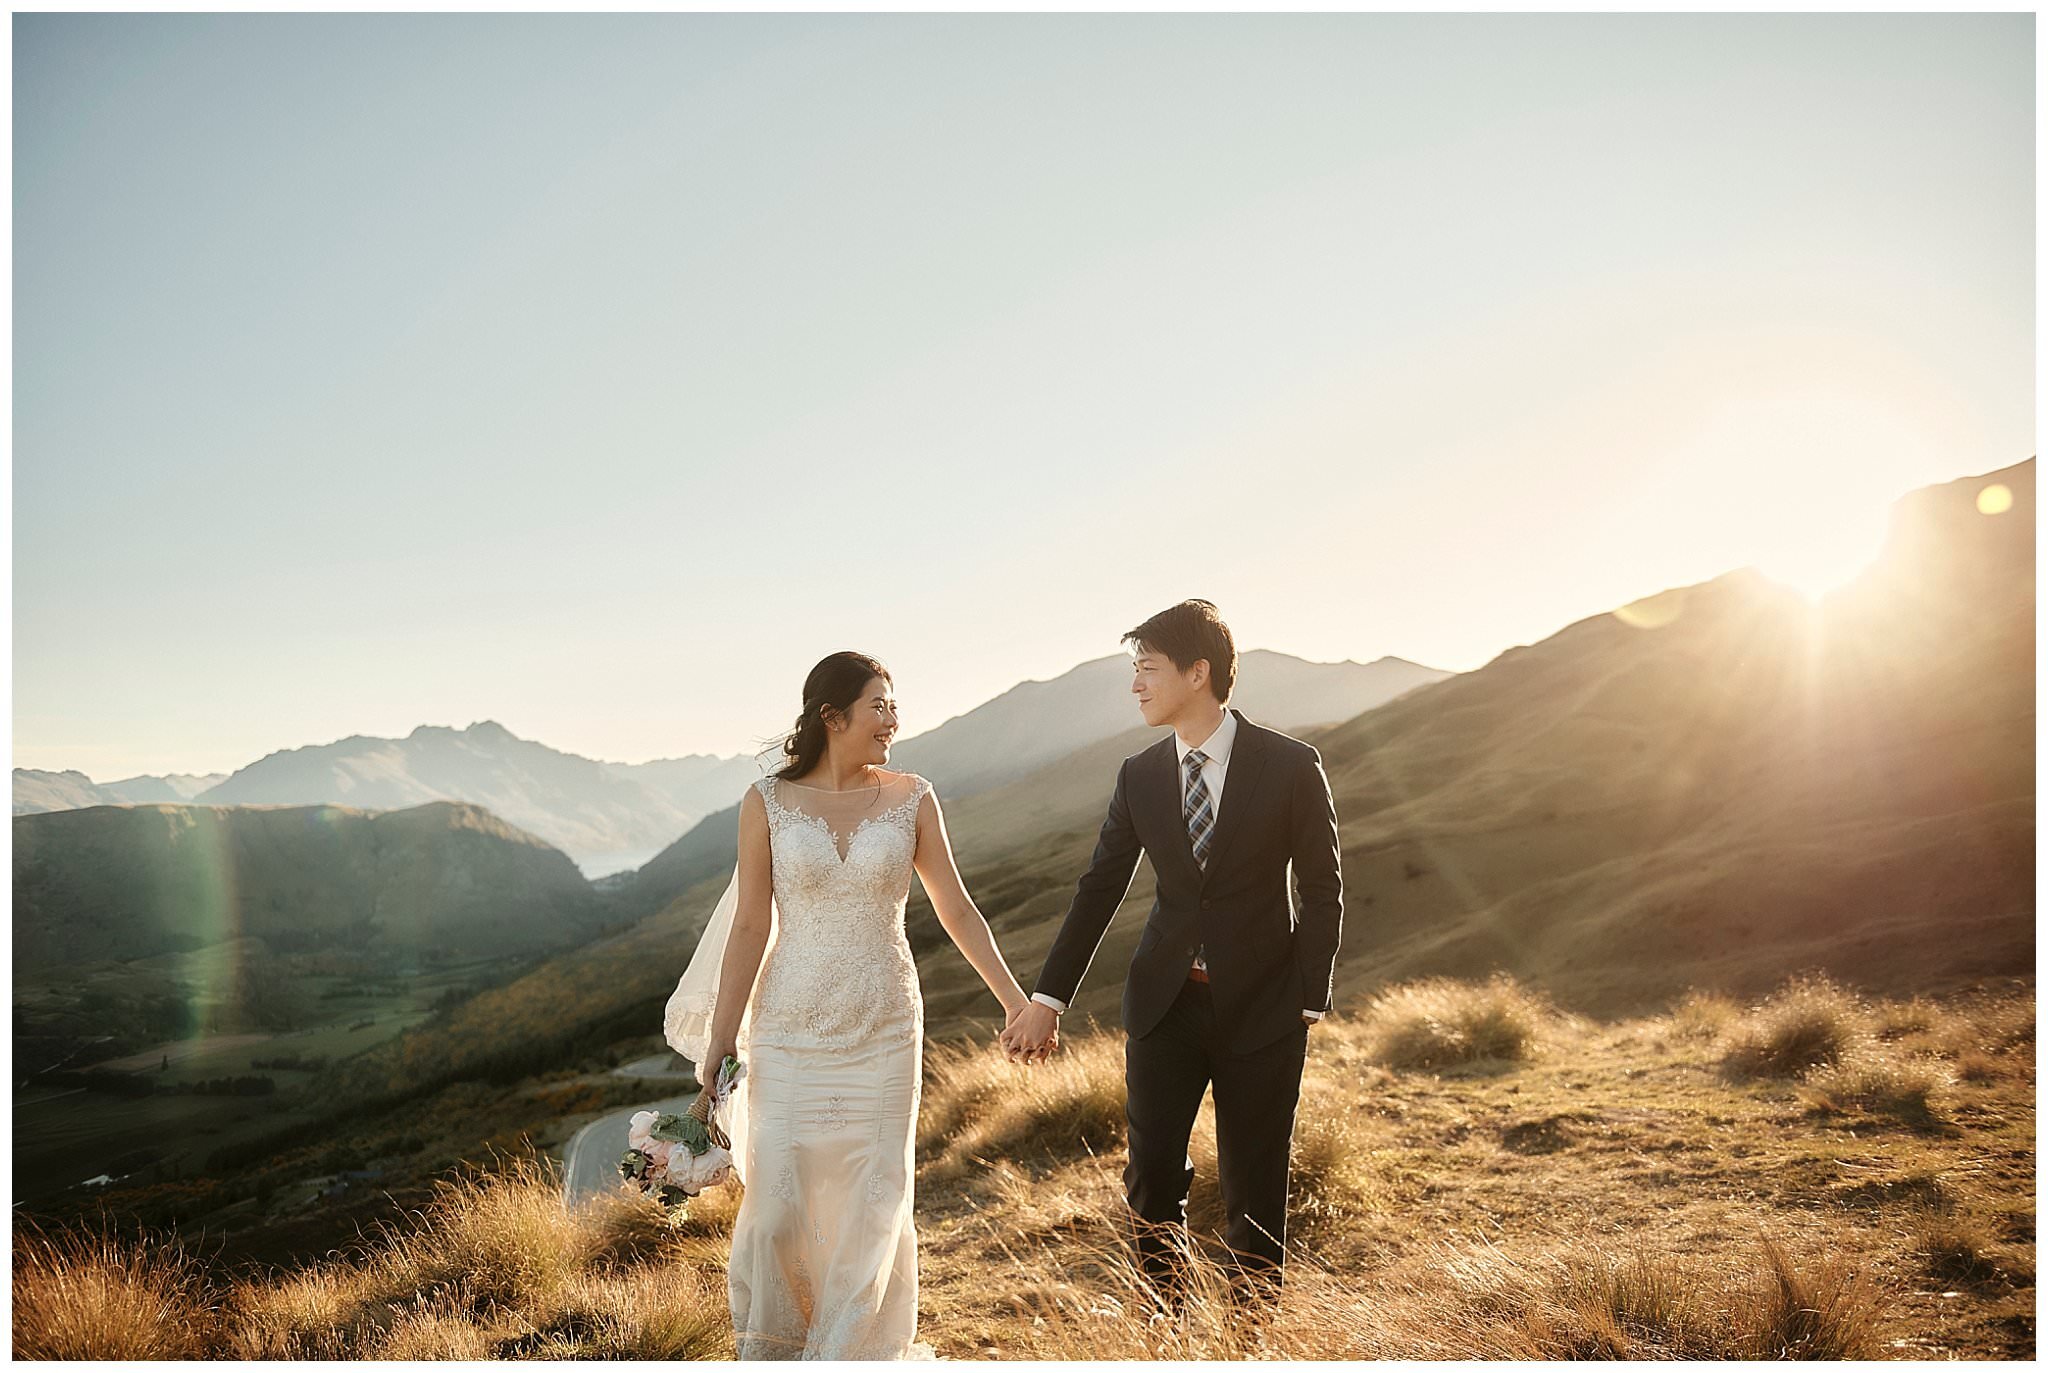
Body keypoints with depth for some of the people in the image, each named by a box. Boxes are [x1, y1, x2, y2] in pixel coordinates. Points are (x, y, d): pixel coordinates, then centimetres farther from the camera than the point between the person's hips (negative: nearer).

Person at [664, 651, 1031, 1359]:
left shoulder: (911, 799, -1)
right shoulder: (768, 801, -4)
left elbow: (957, 910, 3)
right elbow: (751, 926, -3)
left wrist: (1015, 1000, 1)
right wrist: (720, 1039, -4)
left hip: (884, 1029, 1)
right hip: (791, 1030, -1)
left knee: (874, 1200, 7)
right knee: (779, 1200, 1)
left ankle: (850, 1349, 30)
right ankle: (771, 1346, 30)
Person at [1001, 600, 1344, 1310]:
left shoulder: (1291, 766, -8)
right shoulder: (1139, 776, 1)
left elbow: (1322, 890, -2)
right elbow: (1099, 889, 4)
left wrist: (1311, 1001, -7)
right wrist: (1047, 1000, 1)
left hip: (1262, 1004, -3)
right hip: (1166, 1001, 3)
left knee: (1254, 1188, 7)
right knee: (1152, 1176, 5)